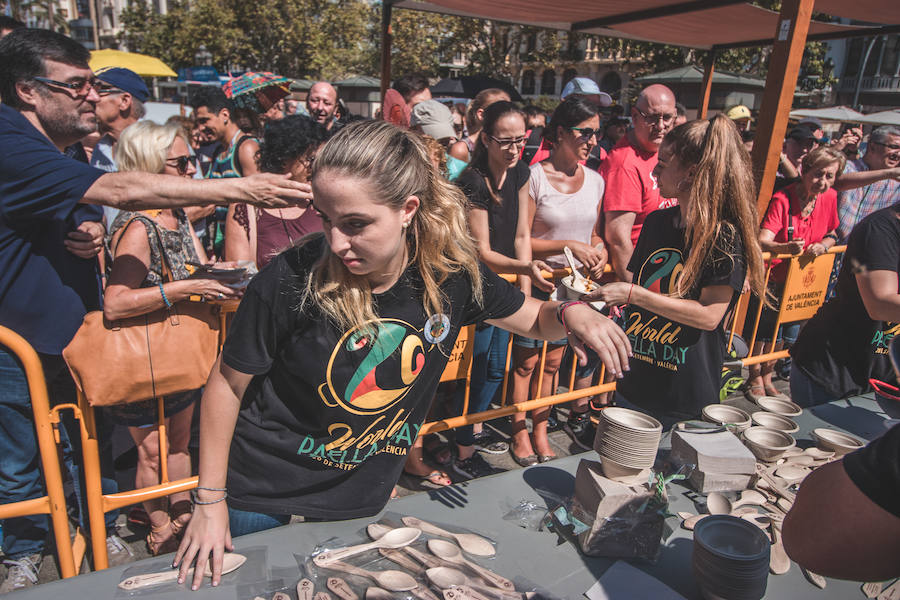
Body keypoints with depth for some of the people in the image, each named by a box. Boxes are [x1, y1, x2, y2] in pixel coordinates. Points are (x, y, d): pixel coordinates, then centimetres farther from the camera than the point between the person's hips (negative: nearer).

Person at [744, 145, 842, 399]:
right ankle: (754, 379, 23)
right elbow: (763, 241, -31)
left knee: (784, 333, 14)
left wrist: (823, 245, -10)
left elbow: (831, 235, 13)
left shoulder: (830, 198, -2)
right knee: (761, 331, 3)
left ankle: (767, 377, 33)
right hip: (772, 278, -5)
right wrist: (786, 248, -50)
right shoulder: (782, 199, -20)